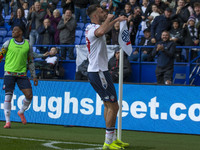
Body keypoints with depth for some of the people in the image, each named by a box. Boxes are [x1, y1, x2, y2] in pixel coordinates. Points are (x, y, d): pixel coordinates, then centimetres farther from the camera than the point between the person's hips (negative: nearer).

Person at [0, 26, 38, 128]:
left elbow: (30, 61, 13)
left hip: (22, 74, 2)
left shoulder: (28, 45, 7)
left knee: (29, 95, -8)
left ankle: (21, 112, 20)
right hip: (9, 73, -2)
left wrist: (34, 76, 11)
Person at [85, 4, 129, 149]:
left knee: (108, 105, 16)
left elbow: (105, 29, 37)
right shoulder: (93, 28, -18)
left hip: (95, 71, 11)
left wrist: (116, 20, 28)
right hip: (99, 72, -11)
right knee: (113, 106, -8)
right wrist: (108, 19, -27)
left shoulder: (91, 27, 13)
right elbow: (101, 31, -44)